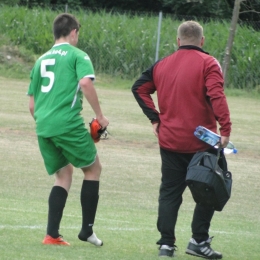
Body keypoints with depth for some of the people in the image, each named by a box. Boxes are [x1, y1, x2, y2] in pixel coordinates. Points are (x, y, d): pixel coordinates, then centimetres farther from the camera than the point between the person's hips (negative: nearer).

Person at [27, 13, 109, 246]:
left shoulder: (42, 60, 20)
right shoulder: (77, 55, 2)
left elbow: (32, 105, 21)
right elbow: (85, 83, -17)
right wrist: (100, 116, -10)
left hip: (43, 126, 6)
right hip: (68, 123, -6)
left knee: (63, 175, 16)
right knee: (93, 168, 11)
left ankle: (52, 234, 5)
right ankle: (87, 229, 9)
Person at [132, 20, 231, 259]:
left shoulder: (162, 65, 9)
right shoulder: (207, 63, -7)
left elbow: (139, 88, 12)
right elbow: (216, 96, -20)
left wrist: (155, 118, 10)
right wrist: (225, 129, -22)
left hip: (169, 141, 4)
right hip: (201, 141, -4)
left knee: (169, 192, 10)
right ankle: (199, 240, 3)